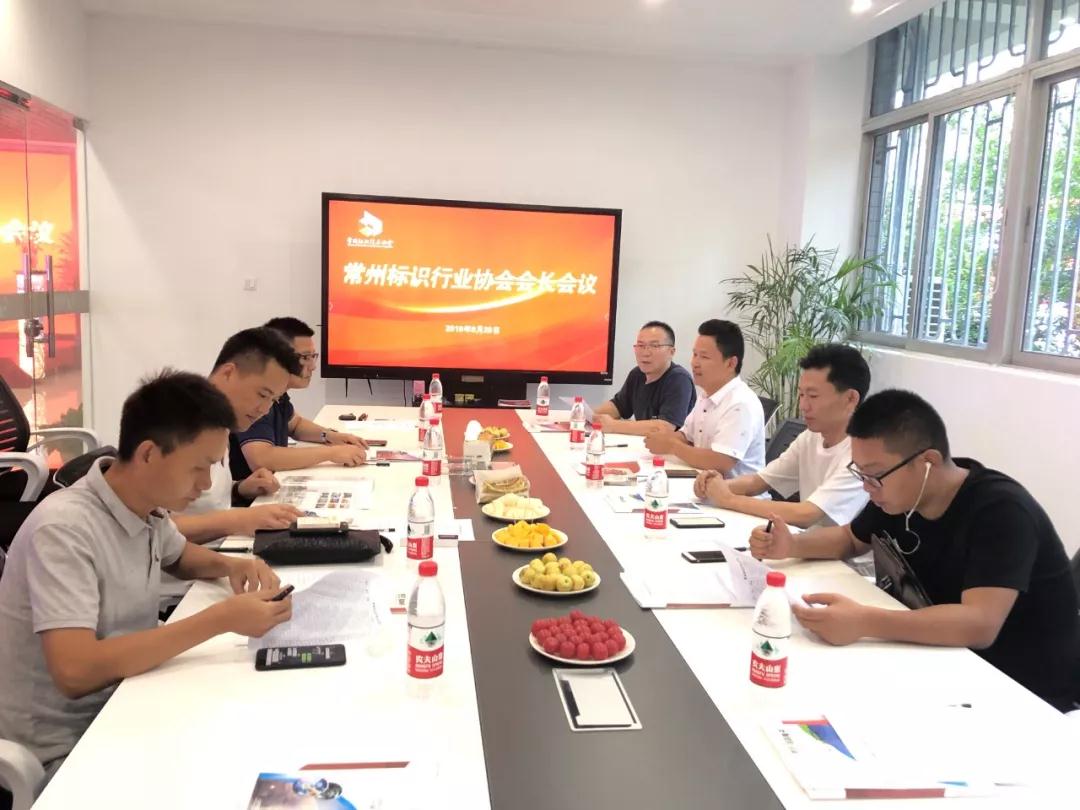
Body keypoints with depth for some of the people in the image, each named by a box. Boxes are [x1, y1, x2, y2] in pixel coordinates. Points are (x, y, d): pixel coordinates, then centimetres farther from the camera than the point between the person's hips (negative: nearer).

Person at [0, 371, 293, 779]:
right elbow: (75, 671, -32)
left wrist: (229, 565, -3)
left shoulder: (146, 506, -2)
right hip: (65, 747, -7)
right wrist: (220, 619, -32)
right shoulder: (64, 528, -25)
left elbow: (179, 555, 19)